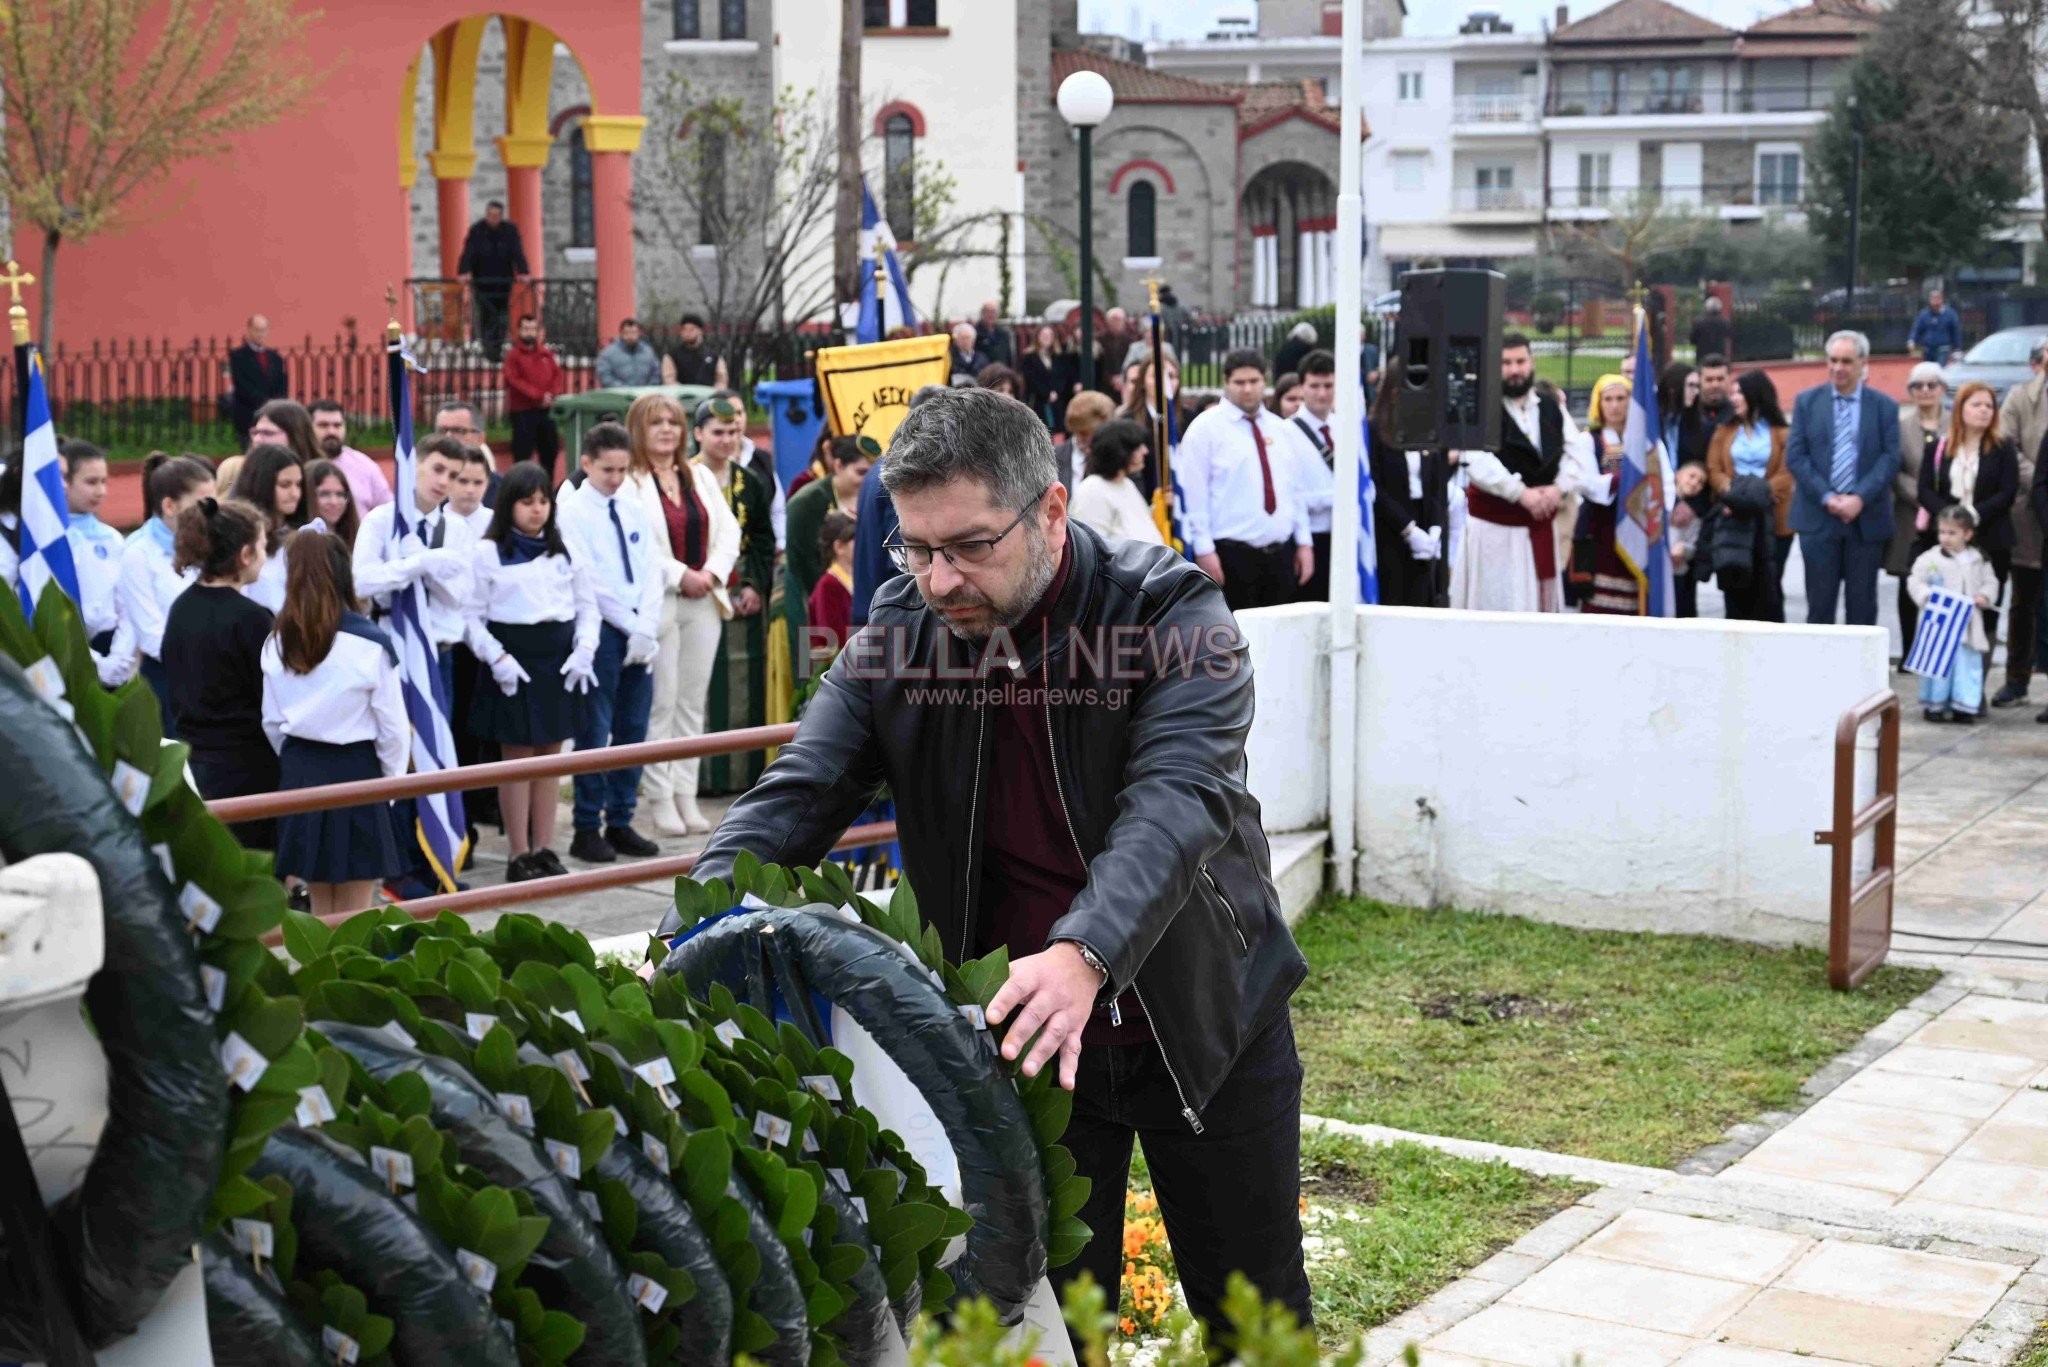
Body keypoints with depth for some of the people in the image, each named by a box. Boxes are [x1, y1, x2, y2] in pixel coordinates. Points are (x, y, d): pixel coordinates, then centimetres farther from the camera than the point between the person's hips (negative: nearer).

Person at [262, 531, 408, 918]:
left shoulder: (277, 643, -1)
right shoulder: (370, 644, -14)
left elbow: (271, 721, 6)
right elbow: (393, 727, -10)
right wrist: (392, 779, 6)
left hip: (299, 773, 5)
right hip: (355, 771, -4)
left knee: (321, 912, 16)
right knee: (353, 915, 3)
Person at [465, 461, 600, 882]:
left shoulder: (565, 551, 10)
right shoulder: (487, 554, -2)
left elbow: (587, 606, 12)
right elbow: (473, 616, -4)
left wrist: (584, 650, -2)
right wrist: (497, 658, -14)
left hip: (559, 659, 4)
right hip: (514, 661, -4)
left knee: (551, 756, 7)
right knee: (518, 756, -1)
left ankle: (544, 850, 15)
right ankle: (520, 856, 5)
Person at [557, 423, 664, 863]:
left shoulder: (634, 509, 12)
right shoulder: (572, 513, -5)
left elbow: (651, 573, 7)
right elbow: (590, 582, -11)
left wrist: (647, 628, -6)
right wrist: (630, 627, -12)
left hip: (640, 634, 6)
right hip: (600, 631, -6)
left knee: (633, 730, 8)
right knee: (595, 733, -3)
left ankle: (621, 823, 16)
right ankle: (587, 830, 4)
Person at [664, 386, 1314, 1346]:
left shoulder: (1173, 614, -17)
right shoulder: (899, 632, -6)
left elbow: (1178, 798, -32)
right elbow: (798, 795, -10)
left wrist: (1084, 954, -49)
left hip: (1204, 1017, -2)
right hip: (1018, 1033, 2)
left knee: (1257, 1315, 11)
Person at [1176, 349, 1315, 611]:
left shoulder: (1283, 430, 15)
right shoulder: (1205, 429, -3)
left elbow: (1296, 491, 16)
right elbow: (1194, 494, -8)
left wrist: (1304, 543, 10)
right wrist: (1204, 550, -14)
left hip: (1281, 554, 6)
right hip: (1232, 556, -6)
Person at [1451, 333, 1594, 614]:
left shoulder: (1552, 409, 10)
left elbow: (1579, 455, 6)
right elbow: (1477, 462, -21)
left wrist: (1560, 488, -12)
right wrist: (1521, 493, -22)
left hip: (1541, 526, 5)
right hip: (1493, 526, -5)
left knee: (1541, 602, 9)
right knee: (1497, 605, -3)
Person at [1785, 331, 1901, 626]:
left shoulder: (1884, 407, 6)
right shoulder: (1807, 402, 6)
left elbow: (1890, 459, -1)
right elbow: (1795, 456, 0)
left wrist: (1860, 498, -15)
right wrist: (1826, 498, -11)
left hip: (1866, 519, 0)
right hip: (1819, 517, 0)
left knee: (1863, 603, 4)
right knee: (1820, 603, 1)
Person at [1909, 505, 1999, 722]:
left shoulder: (1978, 559, 7)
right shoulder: (1930, 558, -3)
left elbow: (1990, 581, 15)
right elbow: (1914, 581, -2)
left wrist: (1985, 596, -5)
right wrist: (1927, 597, -18)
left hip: (1969, 623, 3)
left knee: (1968, 664, 3)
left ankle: (1963, 706, 10)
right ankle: (1934, 704, 9)